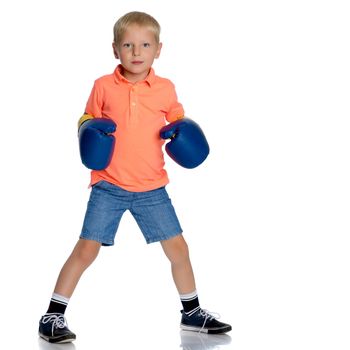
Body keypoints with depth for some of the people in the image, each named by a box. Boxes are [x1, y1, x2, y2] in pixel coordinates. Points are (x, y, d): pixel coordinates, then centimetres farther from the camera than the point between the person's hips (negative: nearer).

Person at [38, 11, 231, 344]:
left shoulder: (165, 89, 3)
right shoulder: (104, 86, -1)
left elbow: (179, 120, 17)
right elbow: (87, 119, 9)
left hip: (152, 189, 2)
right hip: (108, 187, -2)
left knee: (178, 248, 5)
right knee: (86, 250, -6)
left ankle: (192, 313, 25)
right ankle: (53, 316, 7)